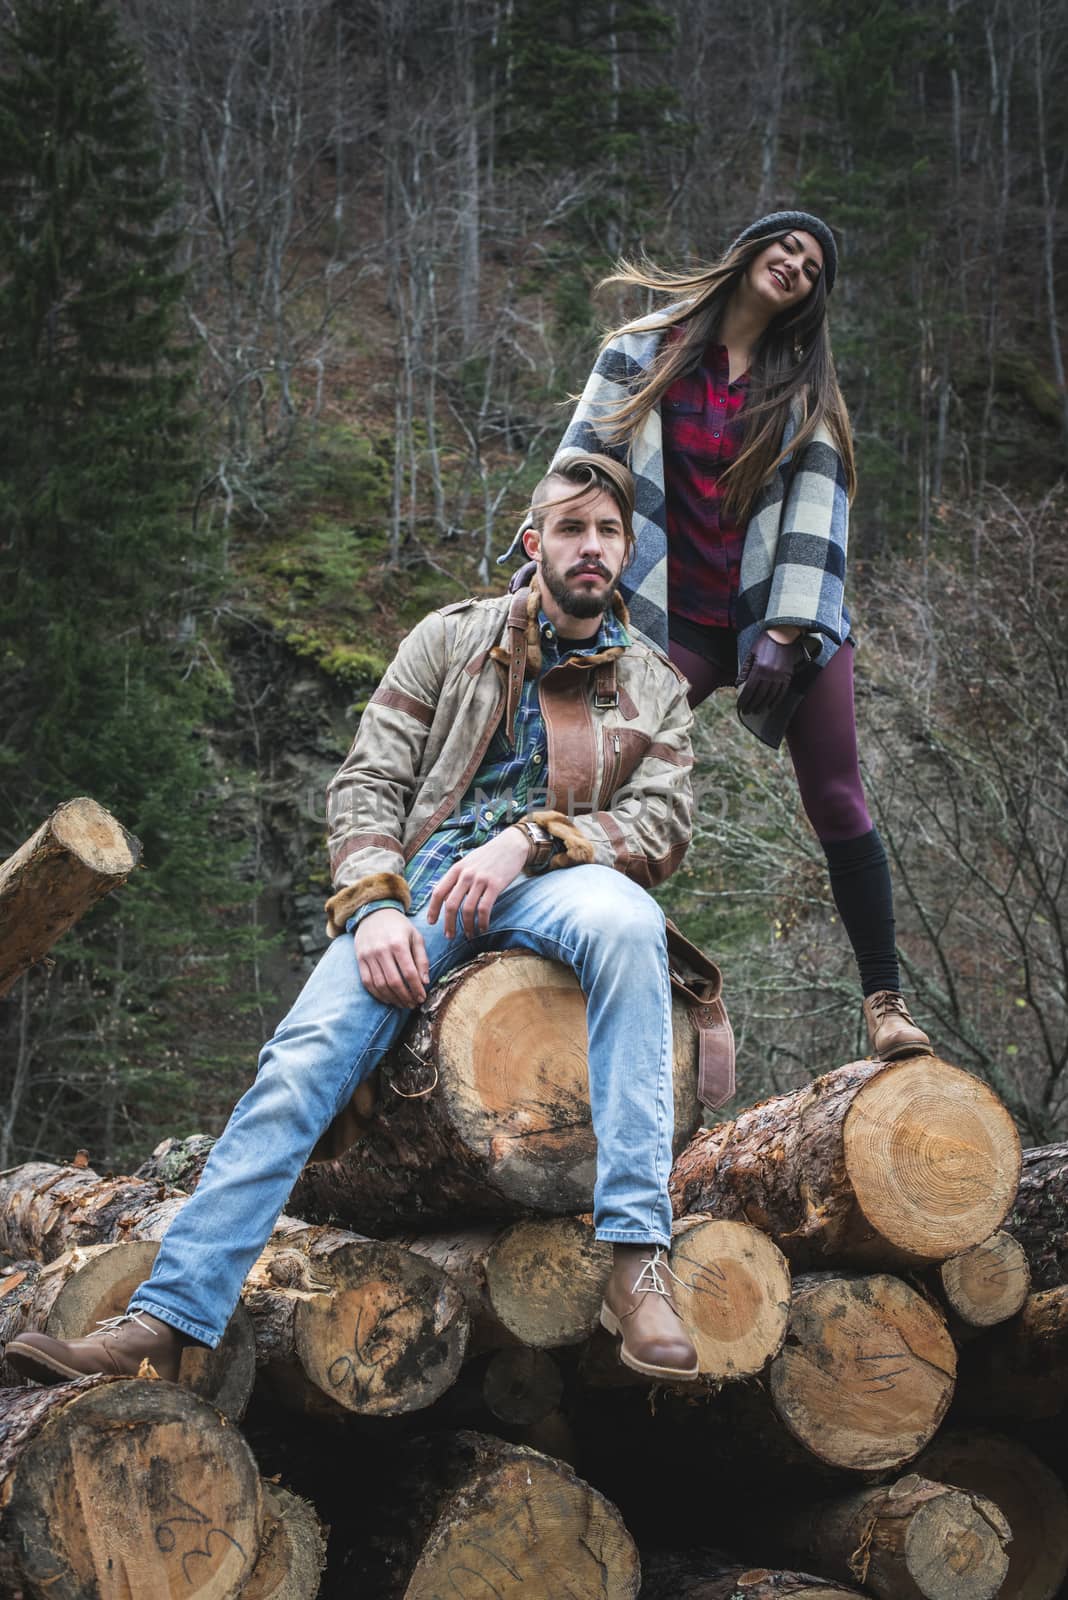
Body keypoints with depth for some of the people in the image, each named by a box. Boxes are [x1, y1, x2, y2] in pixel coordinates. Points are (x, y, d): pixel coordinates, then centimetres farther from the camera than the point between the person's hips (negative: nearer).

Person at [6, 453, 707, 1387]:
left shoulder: (655, 688, 19)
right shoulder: (454, 637, 17)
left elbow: (662, 827, 4)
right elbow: (368, 782, 9)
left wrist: (530, 839, -14)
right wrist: (375, 904, -11)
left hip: (550, 886, -1)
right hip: (422, 882, 1)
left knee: (624, 921, -39)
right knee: (307, 1053, -27)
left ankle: (638, 1257, -42)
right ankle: (165, 1321, -31)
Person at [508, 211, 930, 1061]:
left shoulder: (805, 386, 10)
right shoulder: (646, 351, 6)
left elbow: (815, 511, 0)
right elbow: (579, 466, 1)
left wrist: (785, 634, -12)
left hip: (787, 615, 1)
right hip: (678, 623, -1)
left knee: (838, 805, -3)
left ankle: (886, 1000, 4)